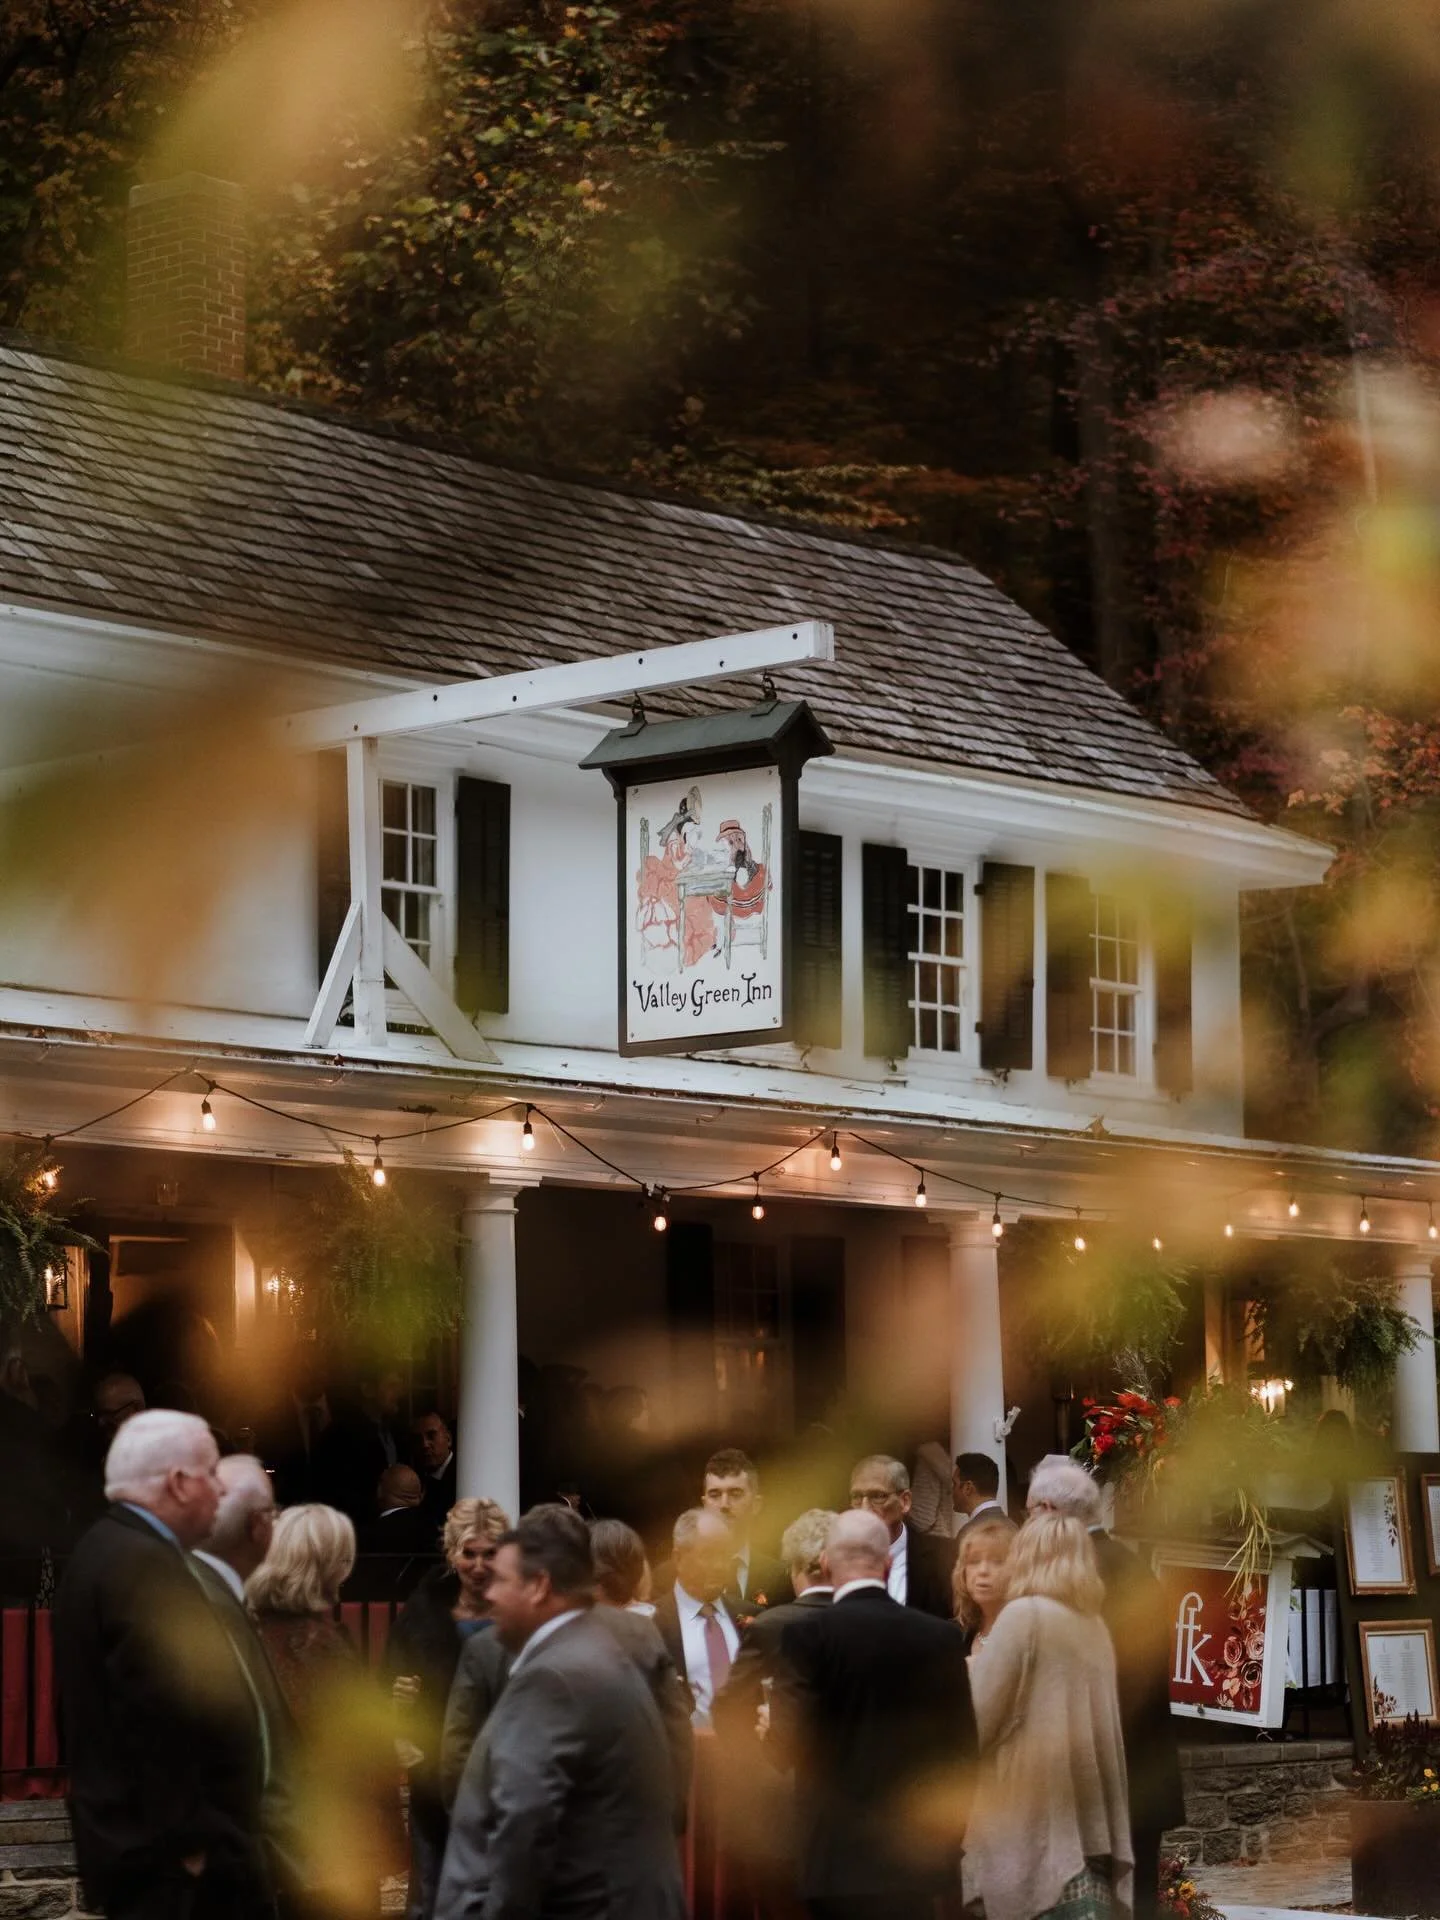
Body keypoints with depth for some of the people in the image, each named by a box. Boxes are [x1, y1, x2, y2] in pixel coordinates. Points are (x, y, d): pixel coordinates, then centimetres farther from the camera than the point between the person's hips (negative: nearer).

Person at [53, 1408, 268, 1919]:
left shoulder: (107, 1549, 14)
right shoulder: (146, 1565, -19)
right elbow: (163, 1719, -24)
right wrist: (192, 1841, -20)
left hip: (135, 1835, 11)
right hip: (169, 1853, -11)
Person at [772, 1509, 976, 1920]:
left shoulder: (809, 1634, -10)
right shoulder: (940, 1636, 2)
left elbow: (791, 1739, -13)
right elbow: (961, 1744, 6)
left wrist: (771, 1723, 10)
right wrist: (948, 1837, 16)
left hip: (840, 1853, -3)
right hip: (917, 1851, 3)